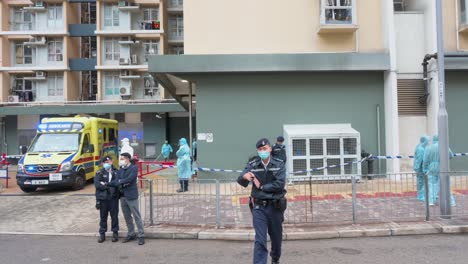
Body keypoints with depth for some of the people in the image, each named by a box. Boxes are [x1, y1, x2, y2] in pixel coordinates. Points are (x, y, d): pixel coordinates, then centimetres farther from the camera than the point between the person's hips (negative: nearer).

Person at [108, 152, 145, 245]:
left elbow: (129, 179, -19)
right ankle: (131, 234, 27)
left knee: (137, 216, -1)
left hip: (131, 196, -6)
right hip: (122, 196, 7)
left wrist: (119, 182, -12)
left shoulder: (133, 168, -8)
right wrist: (123, 183, -19)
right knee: (127, 217, 14)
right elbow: (117, 181, 1)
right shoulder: (120, 170, 11)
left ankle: (141, 236, 5)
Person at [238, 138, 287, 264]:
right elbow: (240, 181, -13)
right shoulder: (252, 165, -3)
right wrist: (244, 176, -37)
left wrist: (261, 186, -12)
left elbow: (280, 184, -17)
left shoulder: (279, 164, -5)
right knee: (260, 240, -8)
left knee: (277, 237, 19)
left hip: (275, 206, 1)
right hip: (259, 207, -1)